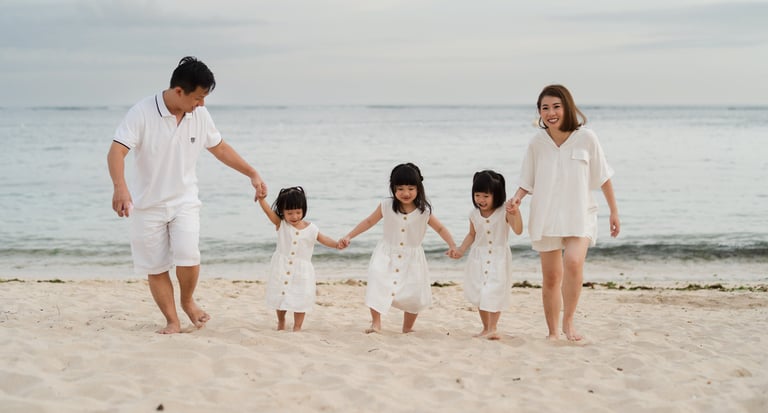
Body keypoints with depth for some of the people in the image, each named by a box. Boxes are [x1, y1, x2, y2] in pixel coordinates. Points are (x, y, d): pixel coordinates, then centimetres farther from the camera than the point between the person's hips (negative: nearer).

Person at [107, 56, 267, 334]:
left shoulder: (199, 115, -2)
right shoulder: (142, 113, -17)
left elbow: (220, 148, 14)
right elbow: (116, 151, -24)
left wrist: (252, 174, 14)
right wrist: (120, 187, -42)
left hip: (184, 200, 2)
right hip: (147, 204, -2)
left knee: (187, 254, -16)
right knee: (155, 268, 1)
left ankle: (187, 301, 11)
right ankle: (172, 321, 16)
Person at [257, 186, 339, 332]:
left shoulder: (310, 229, -3)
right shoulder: (280, 224, -6)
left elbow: (323, 239, 2)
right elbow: (267, 210, -18)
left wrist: (337, 244, -16)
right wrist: (261, 198, -36)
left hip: (301, 270, 0)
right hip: (282, 268, 0)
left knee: (300, 299, -1)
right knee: (280, 297, 13)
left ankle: (297, 327, 12)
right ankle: (281, 322, 36)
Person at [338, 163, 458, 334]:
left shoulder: (424, 211, -8)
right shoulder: (386, 206, -7)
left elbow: (440, 228, 2)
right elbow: (369, 222, 4)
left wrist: (452, 245, -13)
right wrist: (348, 237, 0)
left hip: (412, 258, 1)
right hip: (387, 255, -1)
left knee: (414, 295, 1)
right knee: (377, 284, -22)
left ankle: (407, 328, 25)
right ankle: (376, 323, -7)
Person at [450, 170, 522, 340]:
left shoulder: (504, 212, -10)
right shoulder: (474, 214, 1)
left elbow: (518, 230, -19)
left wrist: (516, 213, -34)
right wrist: (461, 249, 5)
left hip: (498, 258, -4)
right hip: (479, 257, 4)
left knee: (495, 293, -11)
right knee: (480, 294, 7)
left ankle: (492, 328, -6)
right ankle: (486, 328, 19)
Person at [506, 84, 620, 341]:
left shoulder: (586, 138, -7)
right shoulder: (537, 143, -2)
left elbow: (603, 177, 2)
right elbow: (528, 182, 6)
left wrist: (614, 211, 6)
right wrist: (517, 199, -14)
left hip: (579, 216, -2)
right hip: (546, 218, 2)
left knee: (573, 262, -28)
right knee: (551, 278, 7)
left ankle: (569, 321, -12)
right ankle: (553, 332, 22)